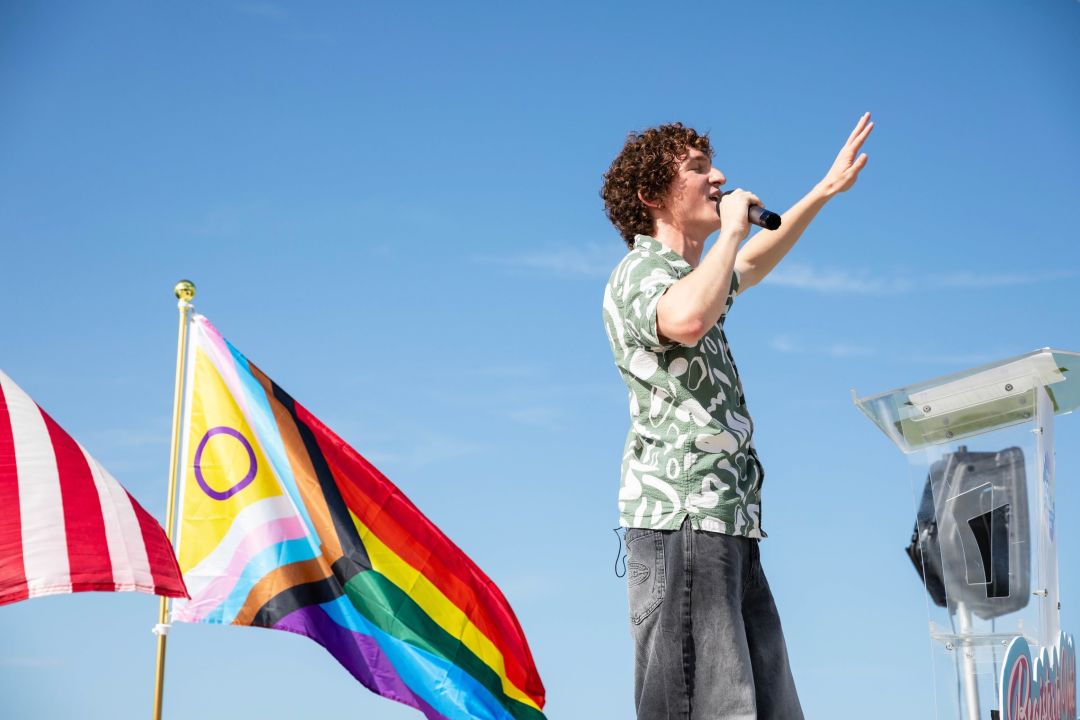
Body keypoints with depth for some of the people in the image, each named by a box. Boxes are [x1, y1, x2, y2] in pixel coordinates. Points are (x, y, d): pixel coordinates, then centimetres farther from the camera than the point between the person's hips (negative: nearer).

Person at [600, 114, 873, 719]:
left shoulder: (690, 276, 25)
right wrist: (731, 227, -15)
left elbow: (751, 264, 47)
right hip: (680, 516, -10)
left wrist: (825, 190, 45)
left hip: (729, 521, 10)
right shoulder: (640, 272, -6)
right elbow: (686, 319, -30)